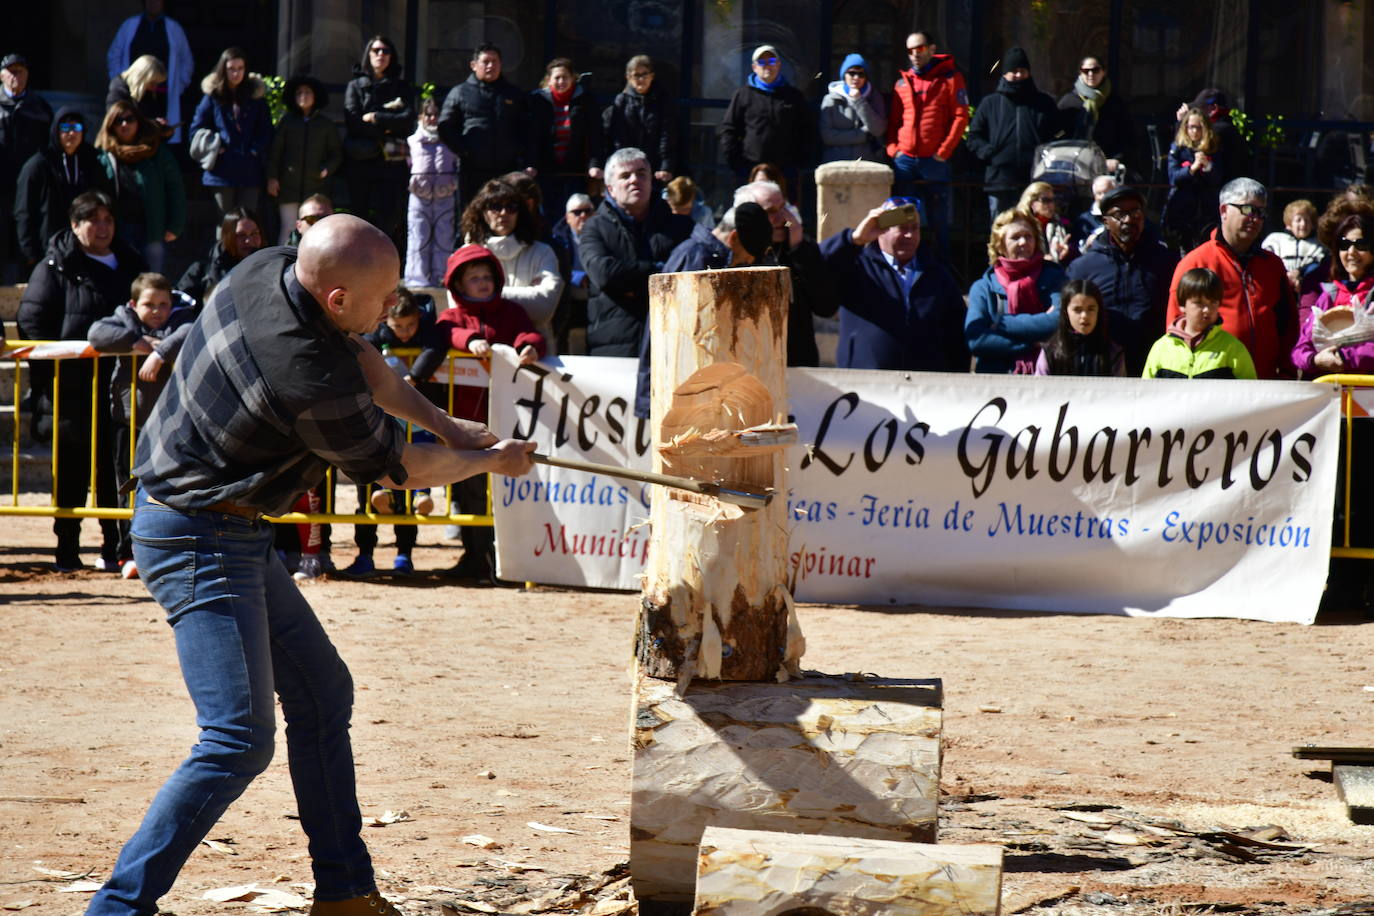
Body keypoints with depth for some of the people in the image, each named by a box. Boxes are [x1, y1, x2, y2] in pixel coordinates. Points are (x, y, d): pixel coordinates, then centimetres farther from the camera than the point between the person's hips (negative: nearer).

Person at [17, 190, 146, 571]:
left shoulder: (129, 264, 13)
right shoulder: (56, 267, -2)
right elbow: (31, 320, -5)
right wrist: (55, 365, -11)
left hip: (119, 386, 4)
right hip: (72, 390, -4)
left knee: (116, 469, 4)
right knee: (72, 470, 3)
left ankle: (115, 547, 10)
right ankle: (67, 547, 11)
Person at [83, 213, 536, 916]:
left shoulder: (271, 269, -4)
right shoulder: (308, 379, -29)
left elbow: (360, 360, 16)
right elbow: (396, 469, -10)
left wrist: (444, 424, 11)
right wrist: (488, 462, 6)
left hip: (235, 536, 10)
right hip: (200, 545, -10)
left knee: (322, 693, 17)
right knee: (240, 740, -17)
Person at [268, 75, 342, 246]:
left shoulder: (326, 123, 9)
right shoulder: (287, 121, 8)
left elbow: (336, 154, 13)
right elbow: (274, 151, 8)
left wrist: (327, 169, -6)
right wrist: (272, 177, 1)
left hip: (315, 185, 0)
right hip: (289, 185, 0)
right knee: (288, 229, -4)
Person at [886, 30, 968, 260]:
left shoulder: (950, 78, 2)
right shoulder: (903, 82, 15)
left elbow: (960, 117, -3)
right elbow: (893, 120, 18)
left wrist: (944, 151, -10)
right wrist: (893, 148, 1)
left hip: (935, 161, -4)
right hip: (905, 160, 4)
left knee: (939, 222, -1)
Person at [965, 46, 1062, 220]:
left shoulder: (1044, 103, 14)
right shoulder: (990, 104, 12)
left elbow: (1058, 136, 15)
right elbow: (973, 137, 12)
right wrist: (988, 153, -6)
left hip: (1034, 181, 0)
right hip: (1001, 179, 0)